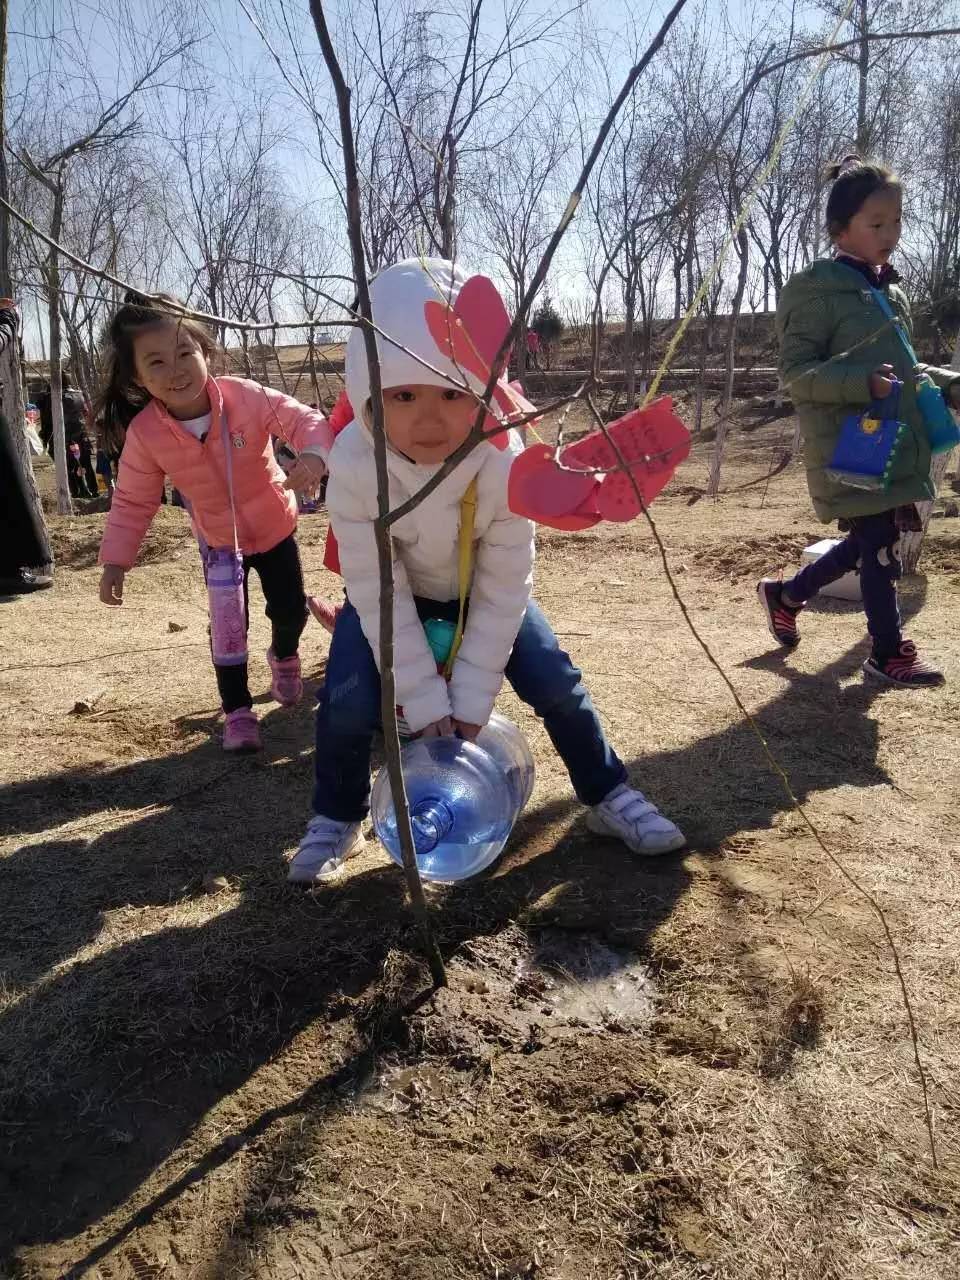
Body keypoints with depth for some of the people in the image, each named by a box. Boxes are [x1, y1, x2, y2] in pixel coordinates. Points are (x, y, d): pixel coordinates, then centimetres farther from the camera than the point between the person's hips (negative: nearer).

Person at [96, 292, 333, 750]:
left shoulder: (245, 397, -28)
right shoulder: (144, 433, -23)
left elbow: (303, 418, -25)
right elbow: (132, 501, -11)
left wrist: (314, 454, -48)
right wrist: (115, 560, -16)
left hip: (275, 526, 0)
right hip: (219, 540, 0)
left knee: (291, 609, 9)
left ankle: (284, 656, 45)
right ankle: (237, 710, 19)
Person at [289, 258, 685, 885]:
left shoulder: (503, 462, -33)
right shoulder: (355, 465, -34)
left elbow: (504, 588, -23)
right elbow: (377, 592, -26)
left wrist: (474, 692, -22)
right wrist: (423, 697, -24)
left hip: (482, 590, 1)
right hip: (390, 594, 0)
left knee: (555, 682, -9)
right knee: (349, 703, -18)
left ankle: (610, 796, 15)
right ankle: (338, 821, 10)